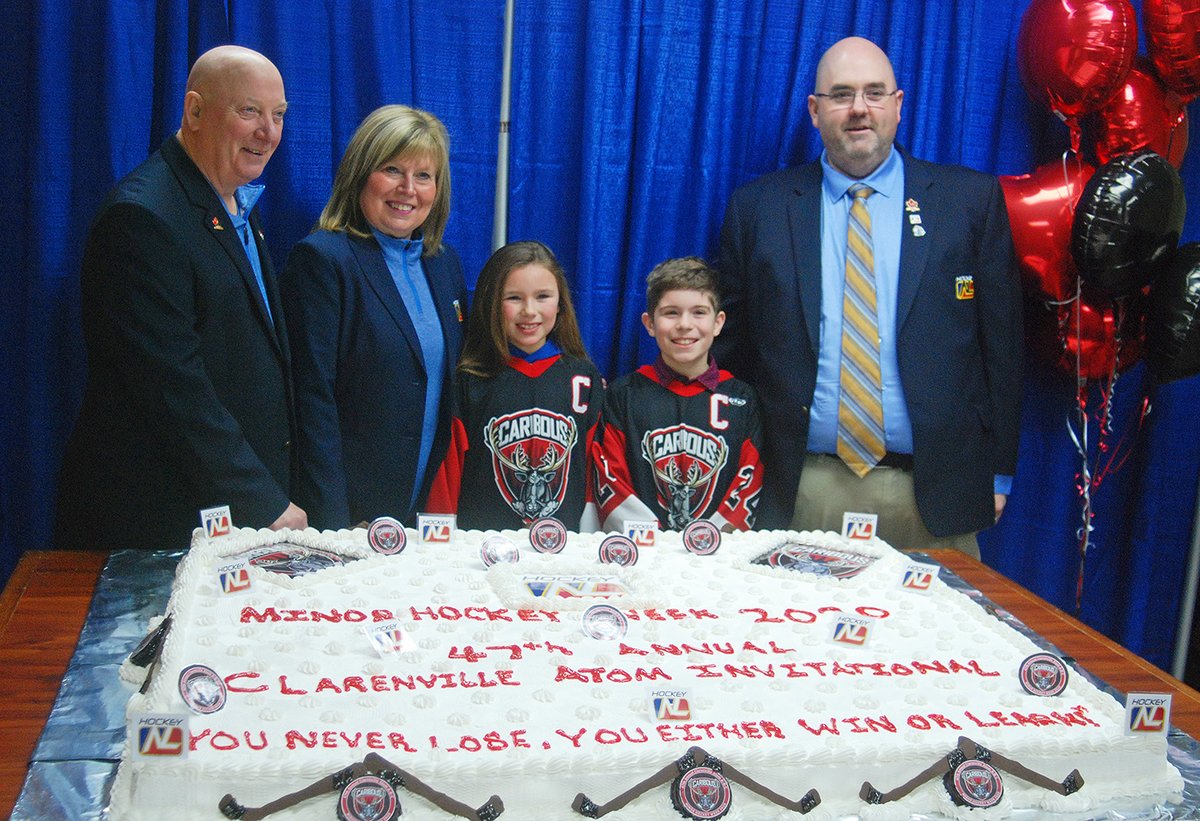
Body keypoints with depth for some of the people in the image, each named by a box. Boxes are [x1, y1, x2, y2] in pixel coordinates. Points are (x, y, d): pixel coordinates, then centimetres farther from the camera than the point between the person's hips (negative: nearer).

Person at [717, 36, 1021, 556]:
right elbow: (735, 344, 7)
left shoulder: (971, 199, 4)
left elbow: (1000, 339, 5)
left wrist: (997, 472, 4)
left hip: (930, 493, 0)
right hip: (801, 489, 0)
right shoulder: (757, 207, 4)